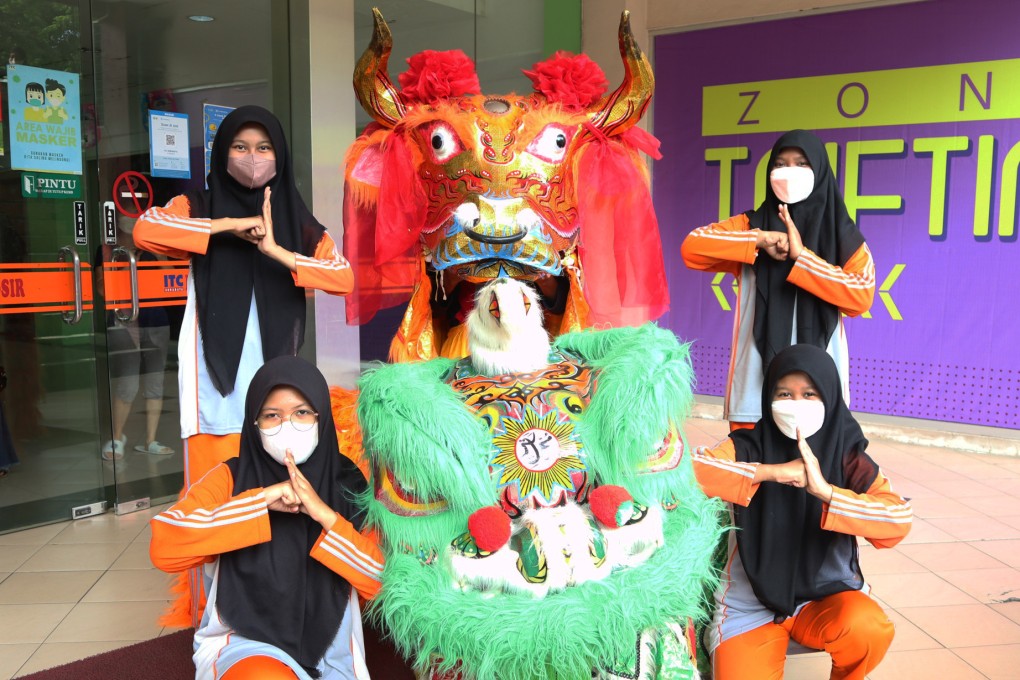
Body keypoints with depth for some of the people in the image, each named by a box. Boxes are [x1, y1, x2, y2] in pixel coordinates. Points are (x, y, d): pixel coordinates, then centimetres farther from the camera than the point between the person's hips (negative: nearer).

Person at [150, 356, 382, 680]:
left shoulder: (348, 483, -2)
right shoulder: (231, 478, -5)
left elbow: (381, 581, -9)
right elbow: (163, 548, -19)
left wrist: (324, 514, -21)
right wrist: (259, 500, -24)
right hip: (241, 644, -1)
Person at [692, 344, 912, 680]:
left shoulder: (848, 457, -6)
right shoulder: (748, 446, -9)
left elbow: (899, 520, -21)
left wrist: (826, 491, -33)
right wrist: (769, 471, -29)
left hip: (825, 595, 1)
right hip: (751, 603, 0)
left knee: (869, 628, -29)